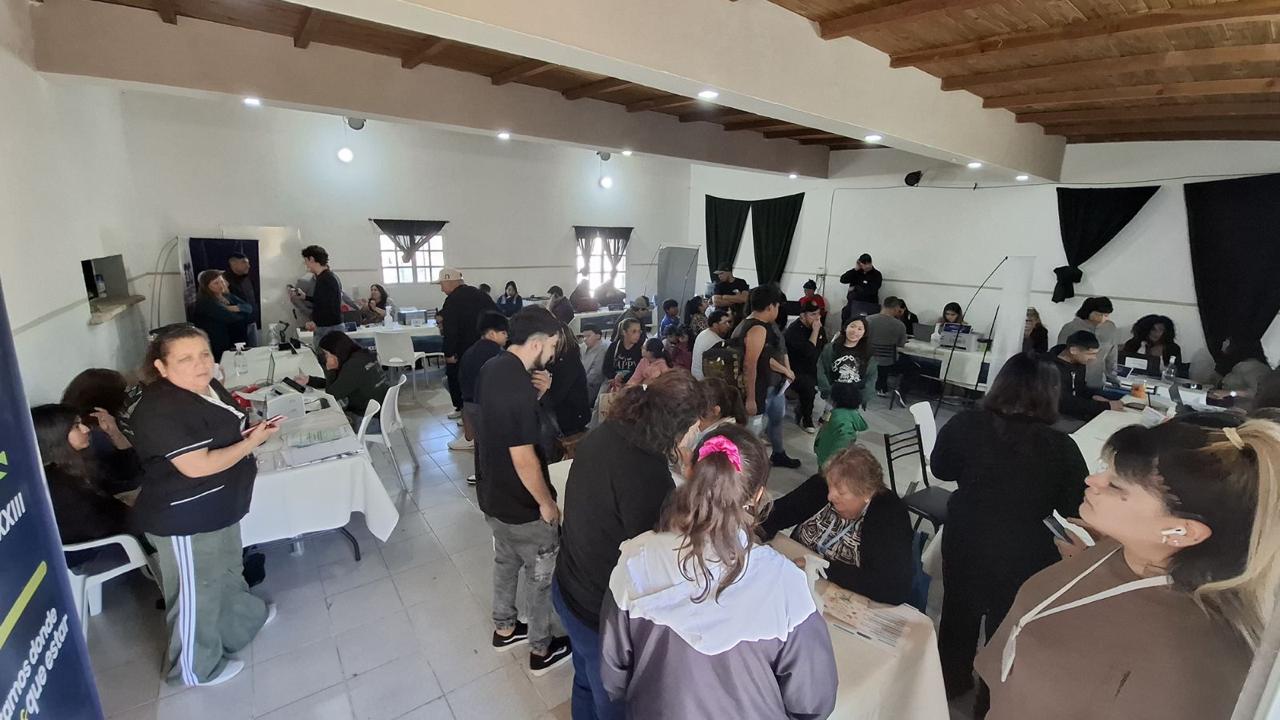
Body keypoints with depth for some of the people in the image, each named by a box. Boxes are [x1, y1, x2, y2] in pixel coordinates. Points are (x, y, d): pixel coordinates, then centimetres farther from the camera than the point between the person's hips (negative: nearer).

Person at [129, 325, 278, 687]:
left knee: (227, 569, 29)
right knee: (196, 594, 12)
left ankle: (244, 618, 53)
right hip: (184, 520, -9)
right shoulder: (160, 410, -27)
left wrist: (250, 430, -2)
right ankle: (196, 667, 33)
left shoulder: (208, 386, 1)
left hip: (218, 508, 9)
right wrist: (252, 442, -20)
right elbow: (199, 466, -29)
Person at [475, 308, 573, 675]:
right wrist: (547, 503, -17)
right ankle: (542, 649, 32)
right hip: (522, 505, -9)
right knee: (541, 574, 13)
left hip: (493, 495, 9)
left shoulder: (493, 368, -2)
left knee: (506, 561, 27)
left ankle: (505, 627, 48)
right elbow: (523, 457, -27)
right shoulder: (518, 385, -31)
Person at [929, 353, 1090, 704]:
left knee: (959, 614, 25)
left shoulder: (966, 425, -17)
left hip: (965, 544, 1)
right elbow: (1077, 510, -7)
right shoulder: (1062, 447, -19)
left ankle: (952, 682, 48)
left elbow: (941, 469, 0)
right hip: (1026, 557, -1)